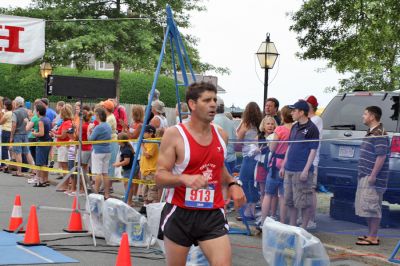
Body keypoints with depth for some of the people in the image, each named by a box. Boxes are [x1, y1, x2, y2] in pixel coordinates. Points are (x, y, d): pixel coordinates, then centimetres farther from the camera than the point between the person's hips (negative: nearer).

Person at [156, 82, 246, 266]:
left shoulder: (221, 135, 7)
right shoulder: (174, 135, -9)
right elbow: (159, 177, -13)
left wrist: (232, 184, 5)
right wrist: (185, 179, -31)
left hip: (213, 215, 3)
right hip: (179, 214, -3)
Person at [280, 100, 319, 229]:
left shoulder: (312, 129, -9)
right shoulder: (294, 127, 14)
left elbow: (313, 150, -12)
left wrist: (306, 170, -18)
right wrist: (283, 166, 16)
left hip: (302, 171, -8)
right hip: (289, 170, 8)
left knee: (303, 201, -2)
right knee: (290, 200, 13)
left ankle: (303, 228, 7)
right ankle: (292, 226, 23)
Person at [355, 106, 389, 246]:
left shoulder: (379, 133, -17)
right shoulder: (371, 132, 16)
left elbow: (382, 156, -22)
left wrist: (373, 175, -23)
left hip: (372, 178, -10)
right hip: (365, 176, 10)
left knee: (372, 207, -6)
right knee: (367, 207, 14)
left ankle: (373, 238, -2)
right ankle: (370, 234, 22)